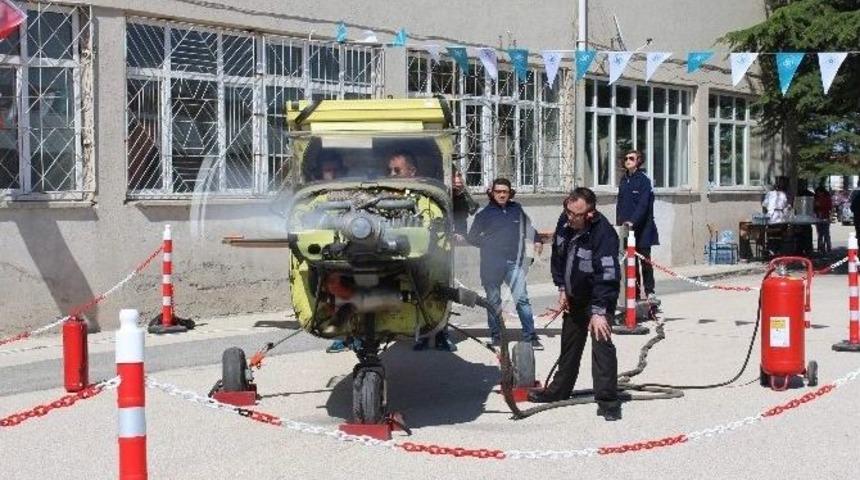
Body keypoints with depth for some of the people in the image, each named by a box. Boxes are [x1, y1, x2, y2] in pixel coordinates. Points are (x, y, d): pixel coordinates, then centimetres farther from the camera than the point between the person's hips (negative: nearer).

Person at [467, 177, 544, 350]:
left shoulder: (516, 210, 10)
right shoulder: (485, 214, 3)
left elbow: (528, 226, 26)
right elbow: (472, 238, 10)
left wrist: (537, 240, 14)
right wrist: (487, 244, 1)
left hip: (514, 263, 1)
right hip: (491, 264, -1)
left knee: (522, 299, -7)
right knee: (493, 301, 7)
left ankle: (530, 336, -4)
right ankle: (495, 335, 17)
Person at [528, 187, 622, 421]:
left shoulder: (603, 233, -30)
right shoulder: (565, 225, -6)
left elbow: (607, 276, -32)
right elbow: (557, 257, 10)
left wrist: (599, 311, -34)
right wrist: (562, 288, 5)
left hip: (598, 299, -8)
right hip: (574, 297, 8)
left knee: (601, 344, -17)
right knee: (569, 344, 19)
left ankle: (607, 401, -13)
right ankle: (559, 389, 35)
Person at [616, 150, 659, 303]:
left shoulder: (643, 180, -8)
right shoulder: (624, 180, 12)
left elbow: (643, 204, -17)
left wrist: (633, 221, -27)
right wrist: (619, 222, 5)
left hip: (642, 228, -6)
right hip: (625, 227, 6)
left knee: (645, 259, 0)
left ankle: (649, 291, 8)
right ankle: (634, 292, 14)